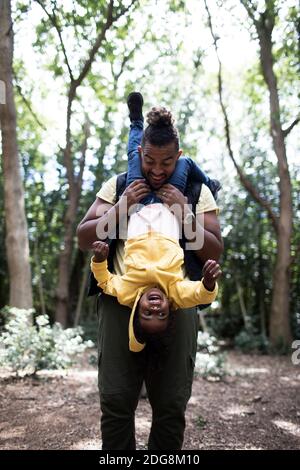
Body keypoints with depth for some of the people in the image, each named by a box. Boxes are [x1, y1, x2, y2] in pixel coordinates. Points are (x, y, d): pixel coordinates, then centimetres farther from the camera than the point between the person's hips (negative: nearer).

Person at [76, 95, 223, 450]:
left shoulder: (196, 192, 8)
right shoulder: (118, 186, 10)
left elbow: (214, 253, 4)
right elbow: (84, 239, 7)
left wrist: (184, 213, -9)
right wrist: (121, 208, -6)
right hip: (120, 301, 1)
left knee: (171, 404, 5)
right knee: (115, 400, 0)